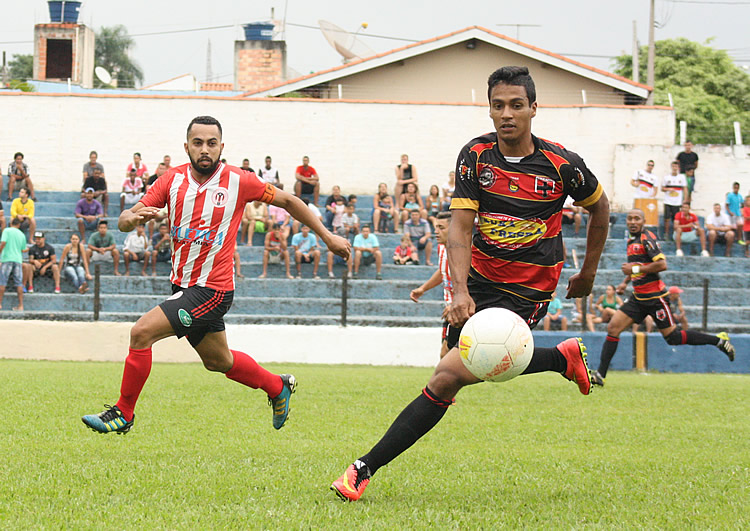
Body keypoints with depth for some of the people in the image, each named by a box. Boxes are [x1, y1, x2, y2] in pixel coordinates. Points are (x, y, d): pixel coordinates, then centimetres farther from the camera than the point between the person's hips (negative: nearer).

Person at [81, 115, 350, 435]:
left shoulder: (238, 181, -11)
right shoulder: (173, 179, -1)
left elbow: (287, 201, 4)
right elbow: (124, 221, -3)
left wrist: (328, 237, 8)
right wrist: (134, 218, -28)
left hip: (211, 290, -6)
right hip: (182, 286, 6)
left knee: (142, 333, -18)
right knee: (218, 362, 21)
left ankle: (123, 413, -3)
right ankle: (278, 387, 45)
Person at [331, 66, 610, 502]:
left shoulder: (562, 164, -12)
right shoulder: (476, 156, -6)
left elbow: (600, 207, 8)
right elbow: (460, 228, -11)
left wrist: (588, 273, 16)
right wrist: (460, 292, -26)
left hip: (526, 294, -5)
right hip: (478, 280, 5)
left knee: (448, 377, -16)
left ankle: (366, 468, -11)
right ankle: (564, 358, 39)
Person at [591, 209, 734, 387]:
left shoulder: (647, 239, -13)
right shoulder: (631, 241, 14)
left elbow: (662, 264, -23)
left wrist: (634, 269, -19)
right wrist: (625, 282, 17)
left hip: (654, 297, -8)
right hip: (638, 297, 8)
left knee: (672, 337, -5)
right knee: (612, 328, -3)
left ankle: (718, 340, 9)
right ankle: (600, 375, -3)